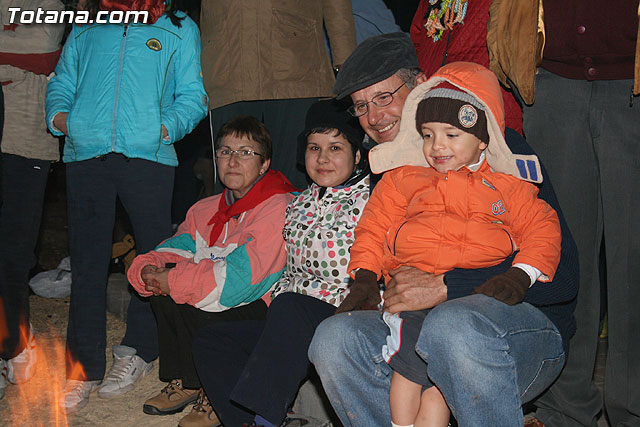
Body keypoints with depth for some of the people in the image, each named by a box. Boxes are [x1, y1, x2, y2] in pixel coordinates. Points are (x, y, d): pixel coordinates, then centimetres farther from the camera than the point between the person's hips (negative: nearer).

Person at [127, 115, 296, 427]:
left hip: (262, 309, -7)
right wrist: (149, 269, -13)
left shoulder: (279, 208, -16)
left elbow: (241, 278, -24)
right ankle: (182, 382, -2)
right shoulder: (206, 209, 11)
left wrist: (173, 281, -19)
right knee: (164, 280, -13)